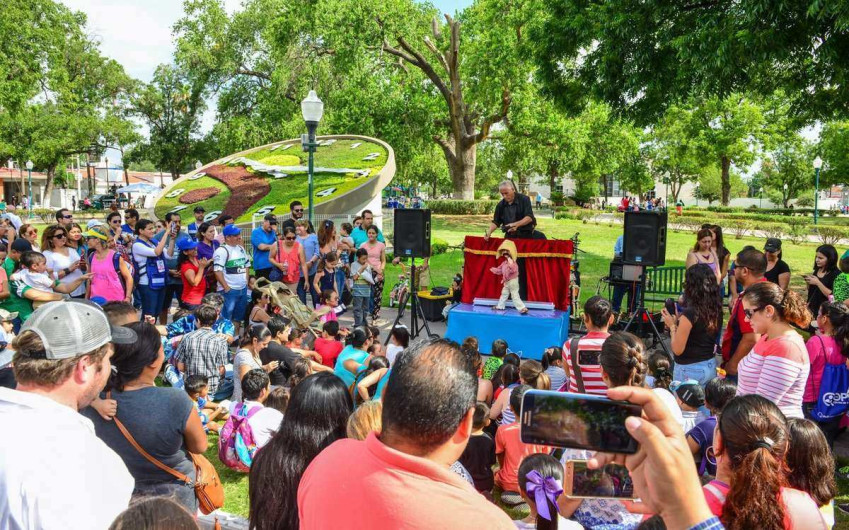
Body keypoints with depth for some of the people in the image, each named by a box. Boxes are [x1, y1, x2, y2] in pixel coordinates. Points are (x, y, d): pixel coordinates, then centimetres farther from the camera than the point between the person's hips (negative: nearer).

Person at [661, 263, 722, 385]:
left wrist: (672, 325, -5)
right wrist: (678, 319, 7)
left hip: (689, 370, -7)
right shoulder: (716, 310, -1)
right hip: (711, 366, 7)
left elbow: (677, 350, -17)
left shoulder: (689, 313, -22)